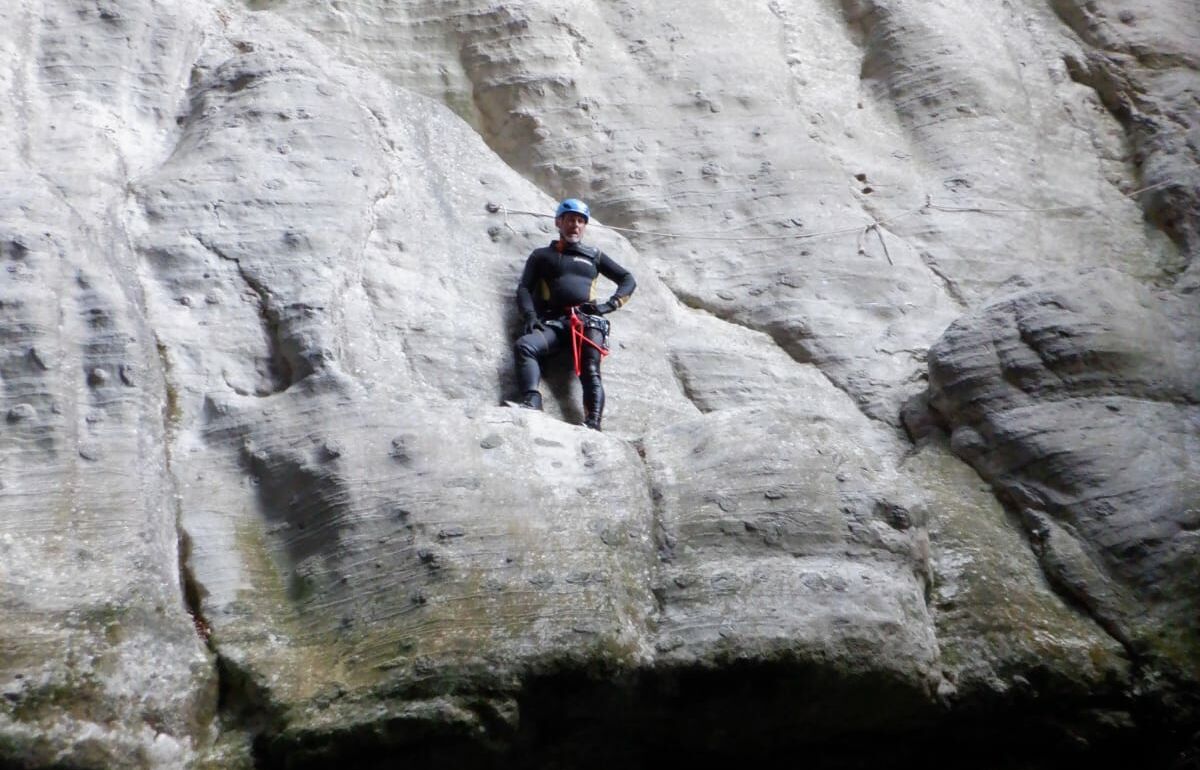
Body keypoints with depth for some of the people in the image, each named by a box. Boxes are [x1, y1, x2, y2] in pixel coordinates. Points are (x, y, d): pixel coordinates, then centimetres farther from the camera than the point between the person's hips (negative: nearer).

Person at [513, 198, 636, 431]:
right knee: (524, 346, -30)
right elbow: (524, 288, 13)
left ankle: (593, 426, -36)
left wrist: (610, 304, 5)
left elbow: (628, 280, 25)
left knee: (591, 372, -22)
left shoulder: (594, 255, 26)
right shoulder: (542, 255, 24)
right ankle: (532, 403, -46)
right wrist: (529, 315, -8)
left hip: (588, 321, 0)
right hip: (554, 322, 0)